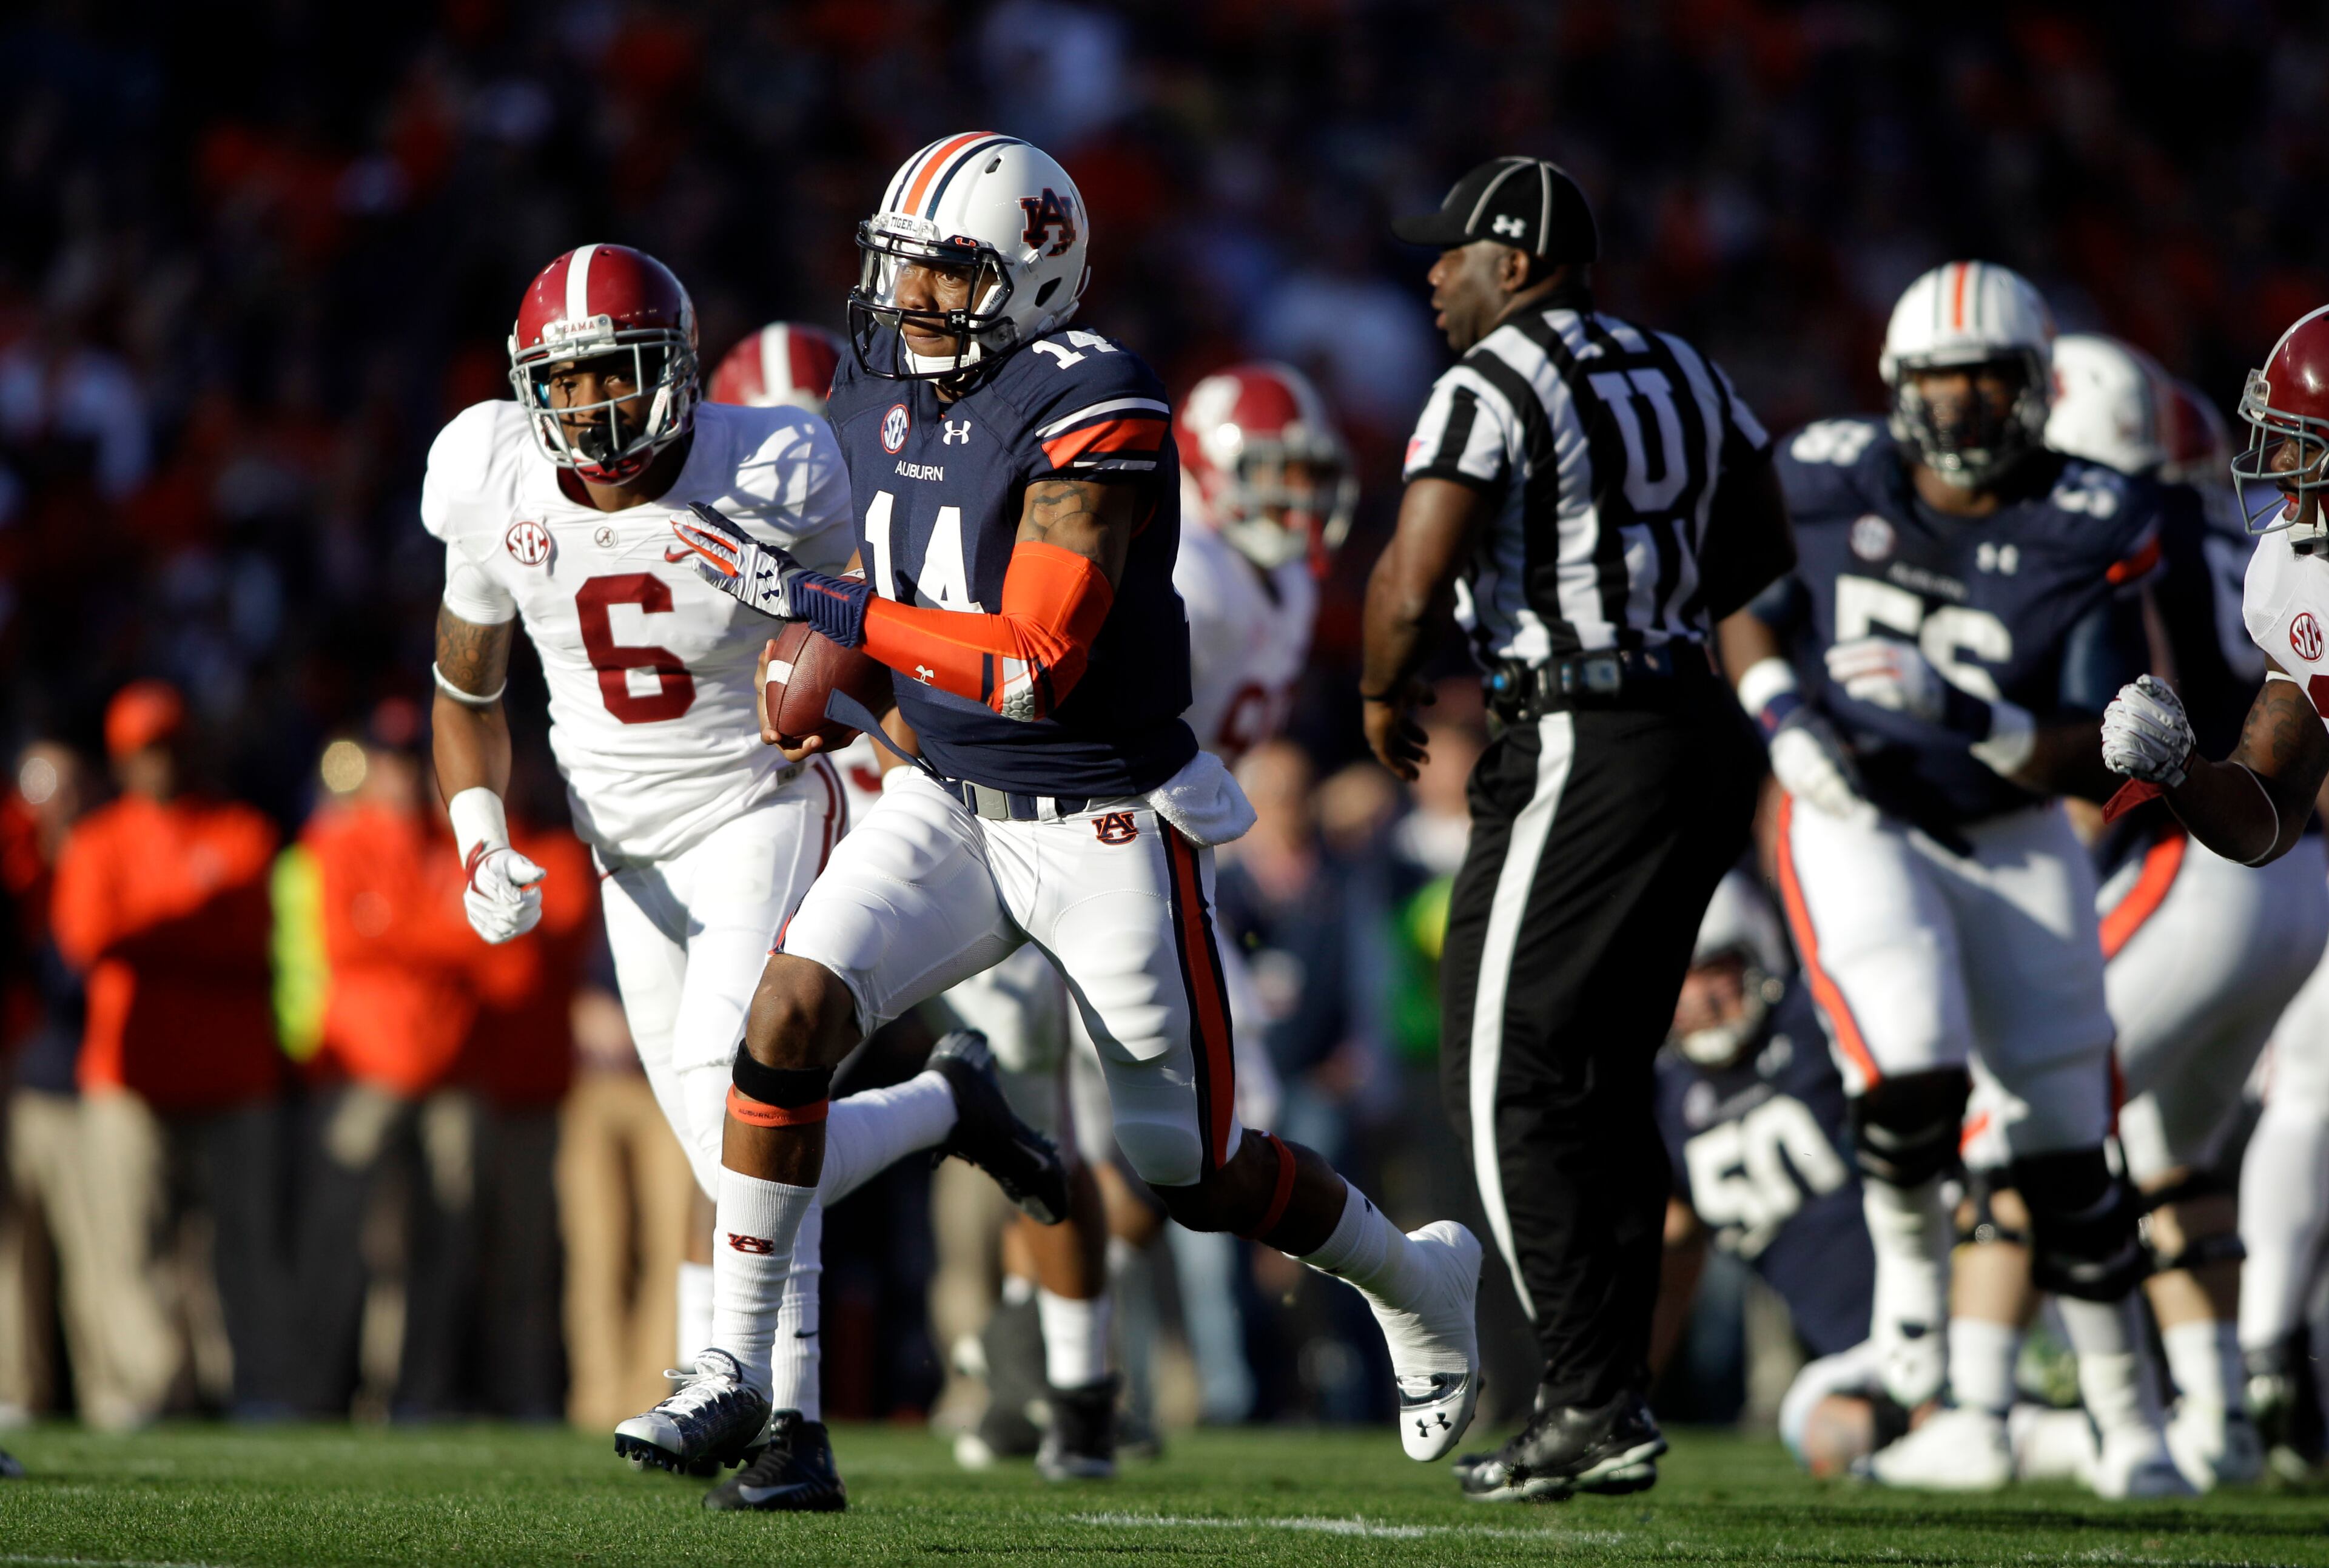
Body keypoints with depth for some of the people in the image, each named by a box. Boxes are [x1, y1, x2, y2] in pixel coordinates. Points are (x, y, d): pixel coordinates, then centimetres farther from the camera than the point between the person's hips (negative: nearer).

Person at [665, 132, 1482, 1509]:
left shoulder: (1091, 415, -22)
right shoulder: (885, 388, 3)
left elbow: (1039, 664, -28)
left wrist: (820, 603, -25)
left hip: (1110, 827, -6)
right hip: (949, 809, 6)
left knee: (1192, 1168, 5)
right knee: (791, 1015, -18)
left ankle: (1415, 1280, 35)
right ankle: (740, 1373, -12)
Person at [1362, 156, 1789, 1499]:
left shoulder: (1494, 386, -11)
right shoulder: (1683, 374, 14)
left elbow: (1412, 584, -16)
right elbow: (1765, 554, 26)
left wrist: (1385, 694, 3)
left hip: (1584, 751, -8)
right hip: (1698, 726, 8)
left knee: (1514, 1077, -4)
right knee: (1604, 1077, 14)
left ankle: (1596, 1402, -8)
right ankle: (1613, 1399, 14)